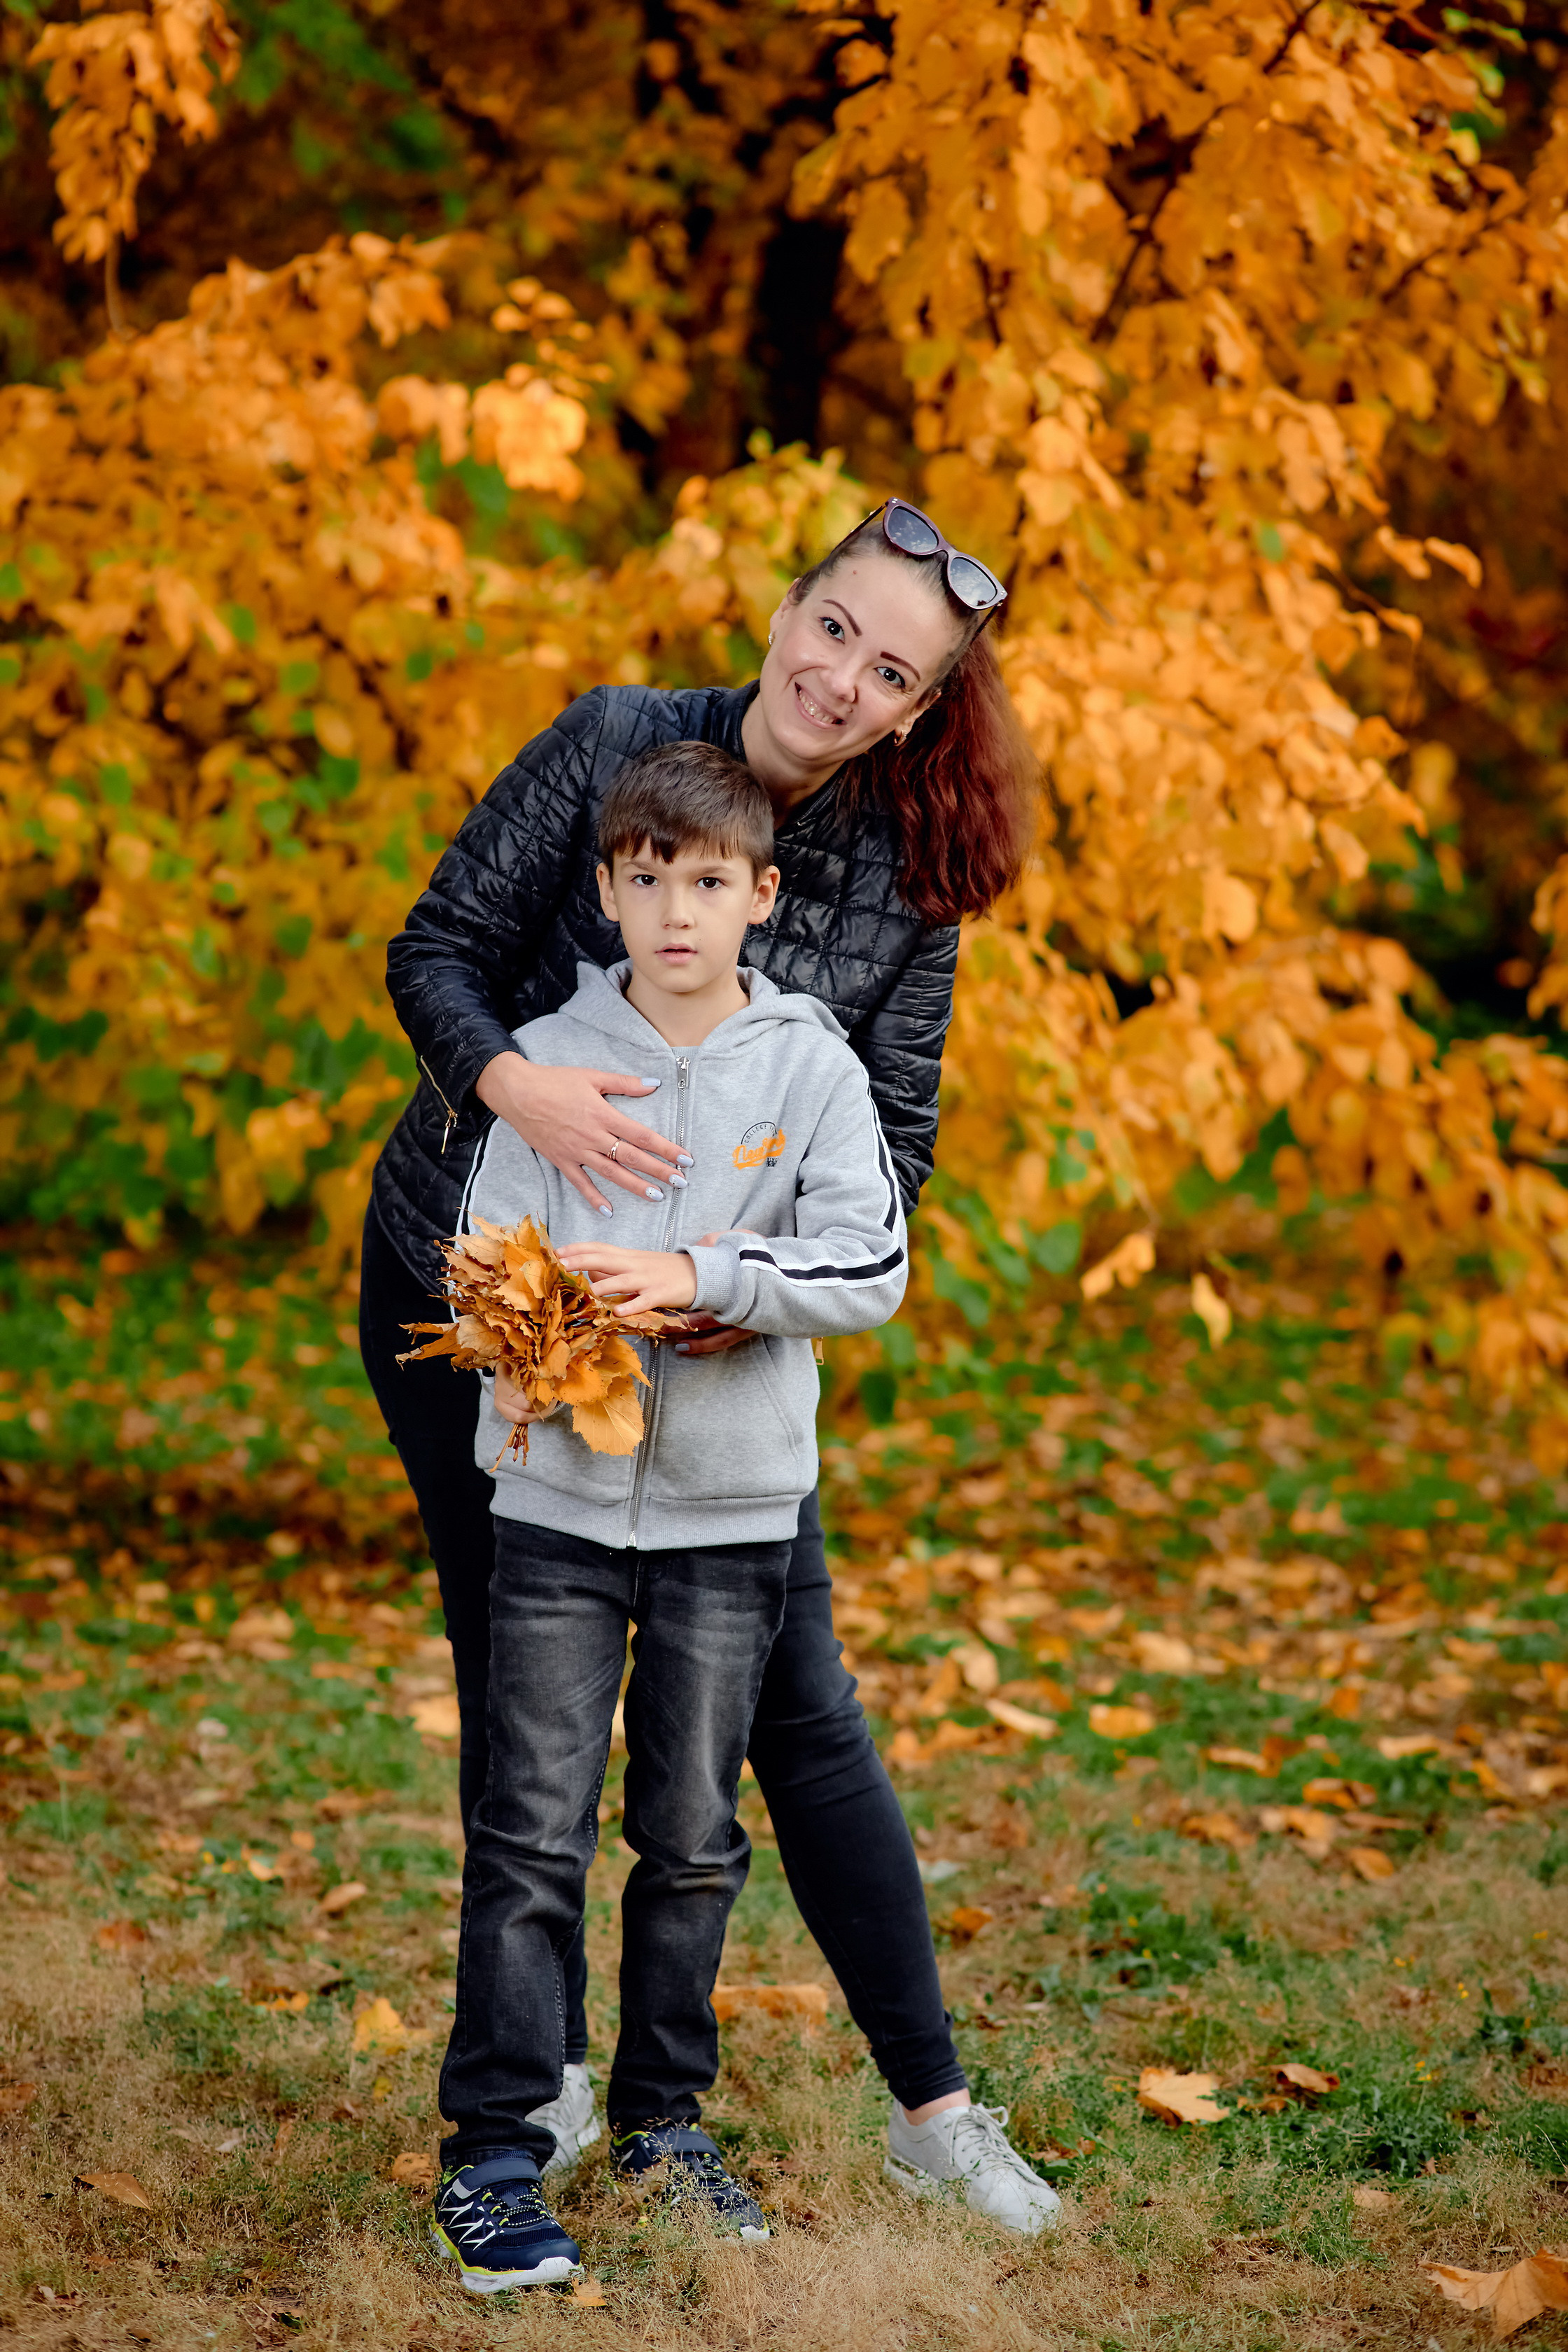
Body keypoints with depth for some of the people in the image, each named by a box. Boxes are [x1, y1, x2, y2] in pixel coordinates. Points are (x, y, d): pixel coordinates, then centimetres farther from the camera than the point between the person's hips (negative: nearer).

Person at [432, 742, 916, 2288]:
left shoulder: (812, 1067, -1)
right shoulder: (549, 1057, 1)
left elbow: (869, 1270, -9)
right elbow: (486, 1245, -1)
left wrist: (697, 1276, -21)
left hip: (732, 1505, 1)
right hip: (558, 1491, -1)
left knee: (693, 1833, 10)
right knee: (533, 1829, -3)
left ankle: (663, 2117, 27)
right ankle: (493, 2153, 4)